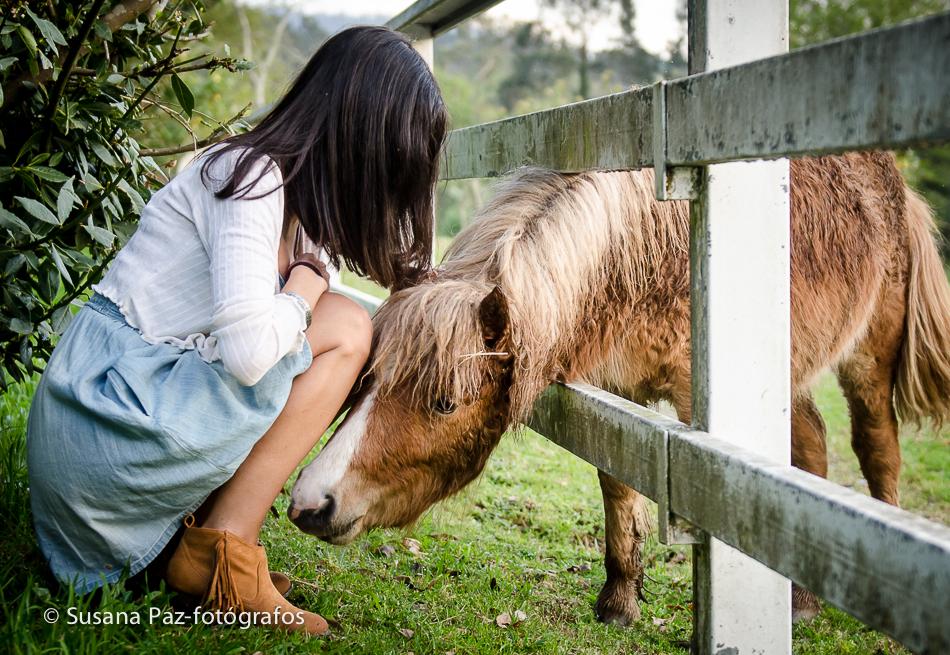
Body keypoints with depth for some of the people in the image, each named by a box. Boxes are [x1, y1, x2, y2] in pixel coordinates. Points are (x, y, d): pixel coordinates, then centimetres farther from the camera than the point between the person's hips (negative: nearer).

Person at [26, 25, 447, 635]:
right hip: (105, 424, -9)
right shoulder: (250, 175, -16)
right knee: (344, 329, -10)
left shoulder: (295, 197, 13)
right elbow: (249, 351, -27)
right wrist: (303, 295, -9)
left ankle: (194, 526, 5)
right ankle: (221, 550, -8)